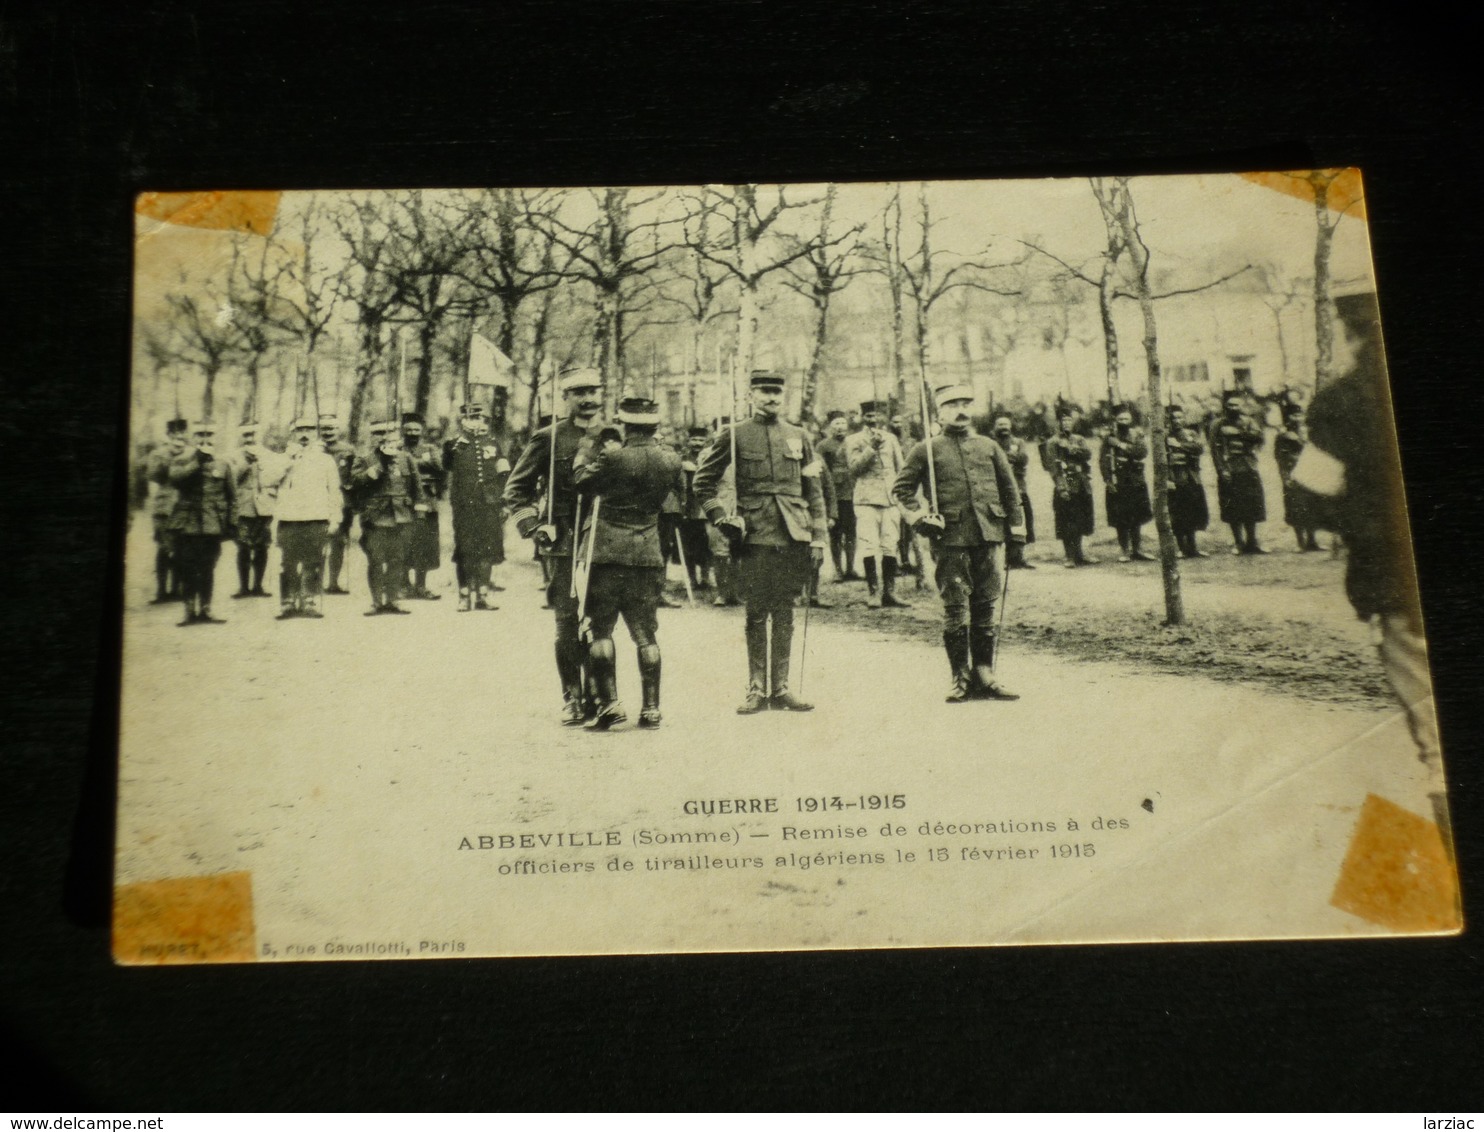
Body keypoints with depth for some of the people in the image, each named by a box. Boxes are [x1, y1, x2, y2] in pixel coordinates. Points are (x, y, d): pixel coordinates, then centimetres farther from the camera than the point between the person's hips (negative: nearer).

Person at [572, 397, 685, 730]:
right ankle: (651, 708, 11)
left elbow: (580, 477, 1)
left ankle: (609, 703, -2)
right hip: (649, 556, 4)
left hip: (606, 553, -4)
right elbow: (680, 490, 20)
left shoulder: (612, 456, -12)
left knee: (599, 630, 4)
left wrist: (592, 448, 15)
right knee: (646, 635, 10)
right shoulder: (670, 458, 2)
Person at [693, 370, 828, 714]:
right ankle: (756, 689, 10)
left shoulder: (798, 436, 11)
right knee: (756, 614, 1)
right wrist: (721, 518, -4)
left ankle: (780, 688, 14)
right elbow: (704, 482, 8)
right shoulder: (735, 436, 2)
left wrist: (819, 538, 7)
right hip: (754, 535, -2)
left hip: (792, 537, 3)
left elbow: (814, 492, 13)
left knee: (784, 613, 7)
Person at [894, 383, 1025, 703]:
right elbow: (901, 488, 7)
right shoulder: (926, 450, 5)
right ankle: (960, 678, 5)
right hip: (950, 539, -3)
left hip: (988, 536, 4)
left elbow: (1010, 489, 19)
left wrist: (1016, 531, 13)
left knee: (985, 609, 7)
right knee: (956, 609, -3)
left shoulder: (989, 446, 15)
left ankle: (985, 676, 14)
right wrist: (919, 516, -7)